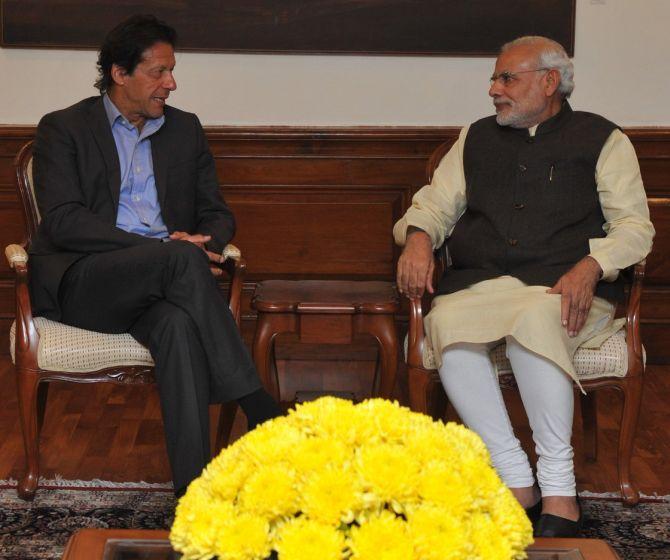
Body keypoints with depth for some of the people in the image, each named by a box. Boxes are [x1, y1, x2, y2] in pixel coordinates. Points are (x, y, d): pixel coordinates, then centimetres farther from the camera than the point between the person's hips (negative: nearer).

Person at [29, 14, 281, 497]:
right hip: (81, 283, -3)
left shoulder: (185, 129, 20)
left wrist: (203, 241, -8)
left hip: (159, 282, 3)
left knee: (179, 323, -35)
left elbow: (217, 214, 20)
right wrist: (169, 247, -18)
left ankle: (193, 488, -44)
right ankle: (256, 405, -30)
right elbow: (63, 221, -8)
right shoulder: (63, 128, 6)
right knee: (182, 258, -34)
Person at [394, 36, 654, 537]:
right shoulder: (477, 139, 25)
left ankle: (558, 487, -31)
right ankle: (516, 479, -27)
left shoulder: (602, 139, 13)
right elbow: (435, 204, 23)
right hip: (480, 283, 3)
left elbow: (634, 226, 5)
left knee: (534, 323, -39)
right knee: (448, 325, -32)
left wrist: (591, 266, -15)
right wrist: (418, 237, -2)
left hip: (563, 288, -3)